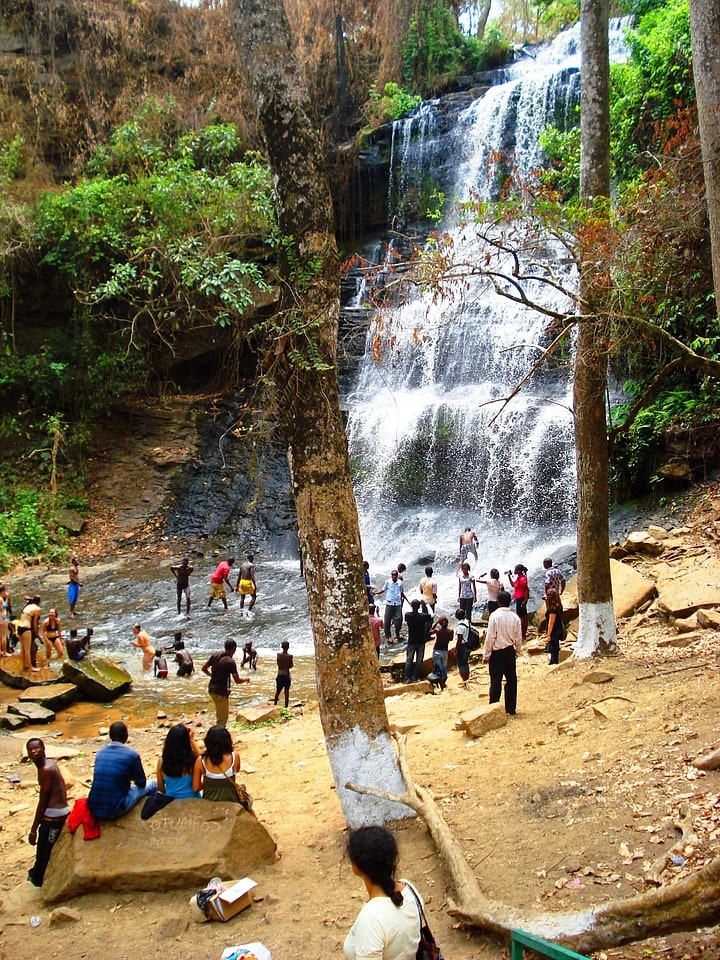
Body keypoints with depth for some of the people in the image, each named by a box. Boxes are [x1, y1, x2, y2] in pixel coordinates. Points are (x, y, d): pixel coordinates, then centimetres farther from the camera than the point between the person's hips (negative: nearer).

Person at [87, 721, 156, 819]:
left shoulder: (99, 753, 6)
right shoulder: (132, 755, -10)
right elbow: (141, 783, 3)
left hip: (93, 809, 5)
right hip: (116, 810, -5)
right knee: (152, 784, 16)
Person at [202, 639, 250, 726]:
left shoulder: (215, 654, -1)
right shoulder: (230, 662, -19)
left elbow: (204, 668, 7)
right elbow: (237, 680, -15)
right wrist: (246, 679, 4)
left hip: (211, 689, 8)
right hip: (221, 691, -8)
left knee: (219, 713, 27)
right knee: (222, 718, 5)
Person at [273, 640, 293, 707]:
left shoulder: (278, 654, -6)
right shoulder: (290, 656, -15)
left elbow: (278, 663, 4)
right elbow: (291, 666, -7)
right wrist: (293, 662, 12)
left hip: (279, 675, 3)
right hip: (286, 675, -3)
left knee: (278, 690, 17)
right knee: (286, 691, 9)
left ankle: (275, 704, 24)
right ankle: (286, 706, 13)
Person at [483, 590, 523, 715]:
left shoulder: (494, 616, -14)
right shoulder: (515, 617, -3)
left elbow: (490, 637, -13)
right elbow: (519, 639, 3)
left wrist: (486, 654, -5)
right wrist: (518, 652, 18)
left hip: (497, 653, -4)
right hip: (510, 652, 4)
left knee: (496, 681, 2)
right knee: (511, 680, 12)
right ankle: (511, 709, 18)